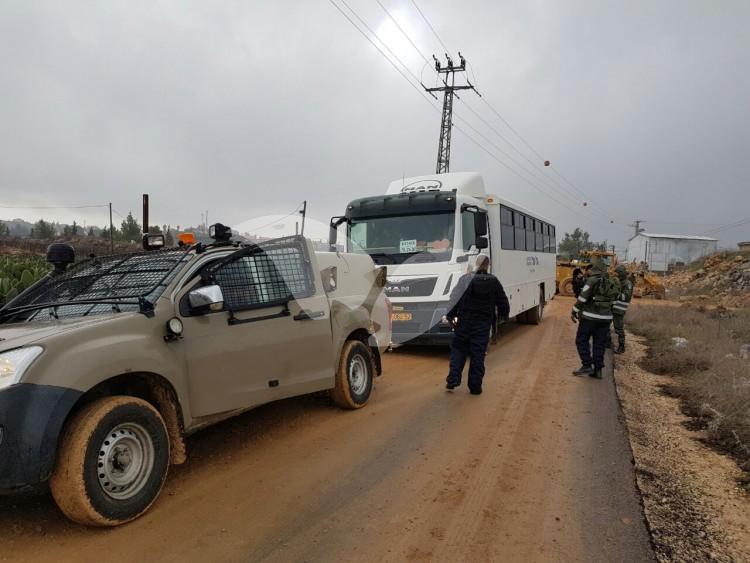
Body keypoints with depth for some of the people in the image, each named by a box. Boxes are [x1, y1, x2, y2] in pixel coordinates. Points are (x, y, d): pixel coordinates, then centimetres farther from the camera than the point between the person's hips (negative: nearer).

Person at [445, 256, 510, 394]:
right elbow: (503, 302, 7)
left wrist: (450, 316, -1)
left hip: (464, 322, 0)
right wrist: (504, 314, 25)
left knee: (458, 350, 11)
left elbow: (454, 298, -7)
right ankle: (475, 386, 6)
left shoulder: (465, 279, -5)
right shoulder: (494, 282, 0)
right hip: (483, 324, 1)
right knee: (478, 354, 4)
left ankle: (453, 380, 4)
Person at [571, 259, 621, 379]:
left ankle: (587, 366, 0)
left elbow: (582, 298, -14)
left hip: (590, 317, -6)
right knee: (600, 344, 10)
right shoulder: (612, 283, 7)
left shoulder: (592, 280, -11)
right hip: (605, 317, 6)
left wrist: (574, 312, -8)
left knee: (582, 341, 5)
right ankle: (598, 369, 10)